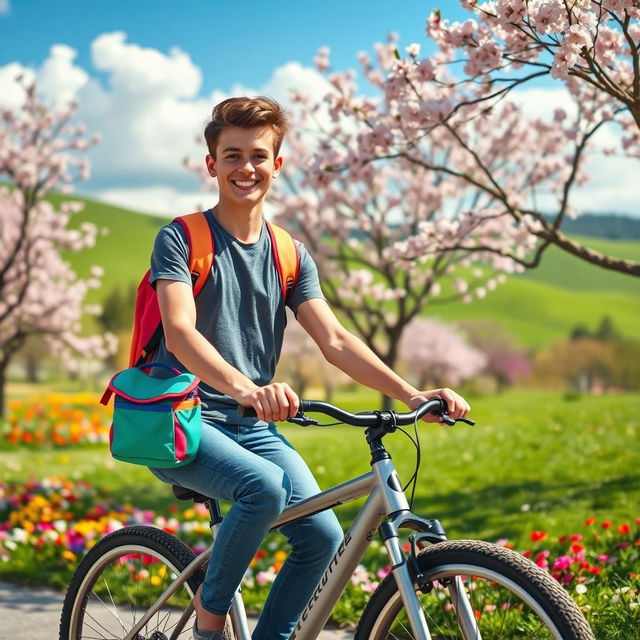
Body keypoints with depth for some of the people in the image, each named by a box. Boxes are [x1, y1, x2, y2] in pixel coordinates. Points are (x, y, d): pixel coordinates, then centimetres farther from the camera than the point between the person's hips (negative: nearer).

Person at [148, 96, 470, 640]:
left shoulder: (290, 256, 8)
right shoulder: (181, 239, -7)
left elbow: (335, 340, -1)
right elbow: (180, 332, -23)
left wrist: (410, 393, -17)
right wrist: (243, 386, -43)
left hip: (251, 426, 5)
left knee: (322, 535, -13)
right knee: (264, 487, -32)